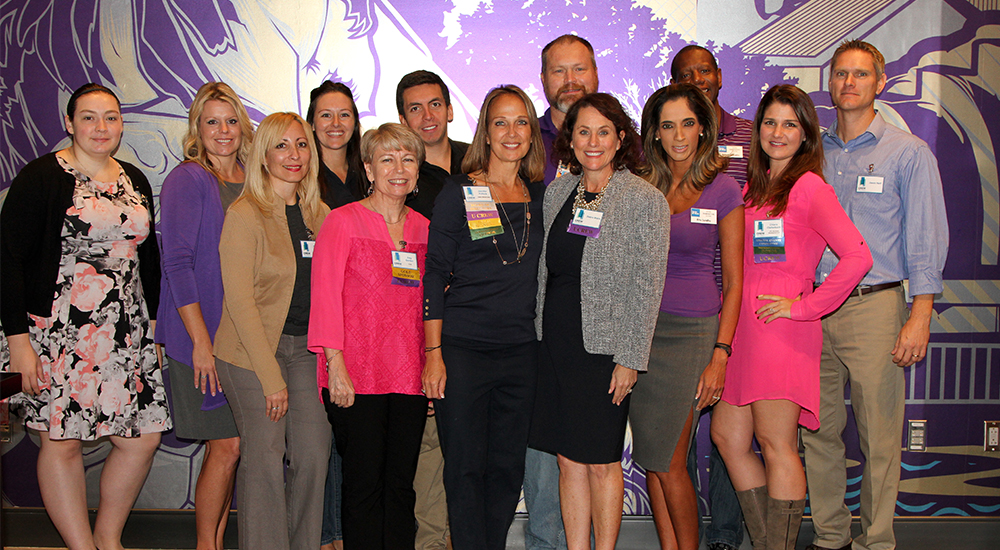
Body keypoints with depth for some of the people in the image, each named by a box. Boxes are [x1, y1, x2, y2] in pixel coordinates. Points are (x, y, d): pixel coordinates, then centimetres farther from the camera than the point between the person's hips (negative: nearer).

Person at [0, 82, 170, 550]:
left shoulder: (135, 181, 13)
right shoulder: (41, 177, -4)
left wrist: (152, 324, 15)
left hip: (128, 336, 6)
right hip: (60, 333, -5)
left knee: (143, 438, 4)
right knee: (62, 439, 0)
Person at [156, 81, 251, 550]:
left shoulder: (250, 183, 12)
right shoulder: (188, 179, -7)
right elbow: (177, 263, -13)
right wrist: (201, 341, -17)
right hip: (202, 337, -6)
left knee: (229, 445, 9)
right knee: (227, 445, -4)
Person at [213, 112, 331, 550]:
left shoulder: (319, 214, 9)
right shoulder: (244, 215, -8)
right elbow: (239, 301, -13)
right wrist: (271, 376, -15)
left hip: (306, 349, 5)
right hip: (252, 349, -5)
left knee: (314, 455, 3)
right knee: (264, 459, -5)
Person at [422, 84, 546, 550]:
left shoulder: (538, 197, 10)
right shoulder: (460, 192, -1)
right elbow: (435, 275, -3)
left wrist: (544, 342, 10)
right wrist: (434, 353, -9)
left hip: (521, 350, 4)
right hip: (463, 349, -4)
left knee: (508, 467, 10)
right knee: (465, 467, 1)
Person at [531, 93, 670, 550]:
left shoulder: (645, 200, -6)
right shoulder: (557, 192, 9)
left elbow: (647, 286, -8)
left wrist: (630, 359, -12)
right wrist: (542, 334, 12)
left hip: (604, 347, -5)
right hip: (555, 342, 5)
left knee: (600, 461, 3)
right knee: (568, 459, 10)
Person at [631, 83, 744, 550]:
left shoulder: (723, 191, -1)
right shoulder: (641, 187, 8)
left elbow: (733, 282, -1)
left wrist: (720, 355, -8)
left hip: (690, 331, -4)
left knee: (667, 463, -3)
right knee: (650, 460, 8)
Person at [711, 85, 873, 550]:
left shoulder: (808, 186, -6)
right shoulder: (754, 187, 17)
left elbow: (857, 256, -16)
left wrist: (803, 307, -13)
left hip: (782, 328, -8)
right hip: (744, 326, 8)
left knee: (775, 445, -3)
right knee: (728, 436, 11)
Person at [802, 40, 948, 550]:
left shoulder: (908, 152, 2)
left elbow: (925, 241, -2)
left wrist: (919, 317, -10)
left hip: (874, 305, -4)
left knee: (878, 436, -1)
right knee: (818, 430, 8)